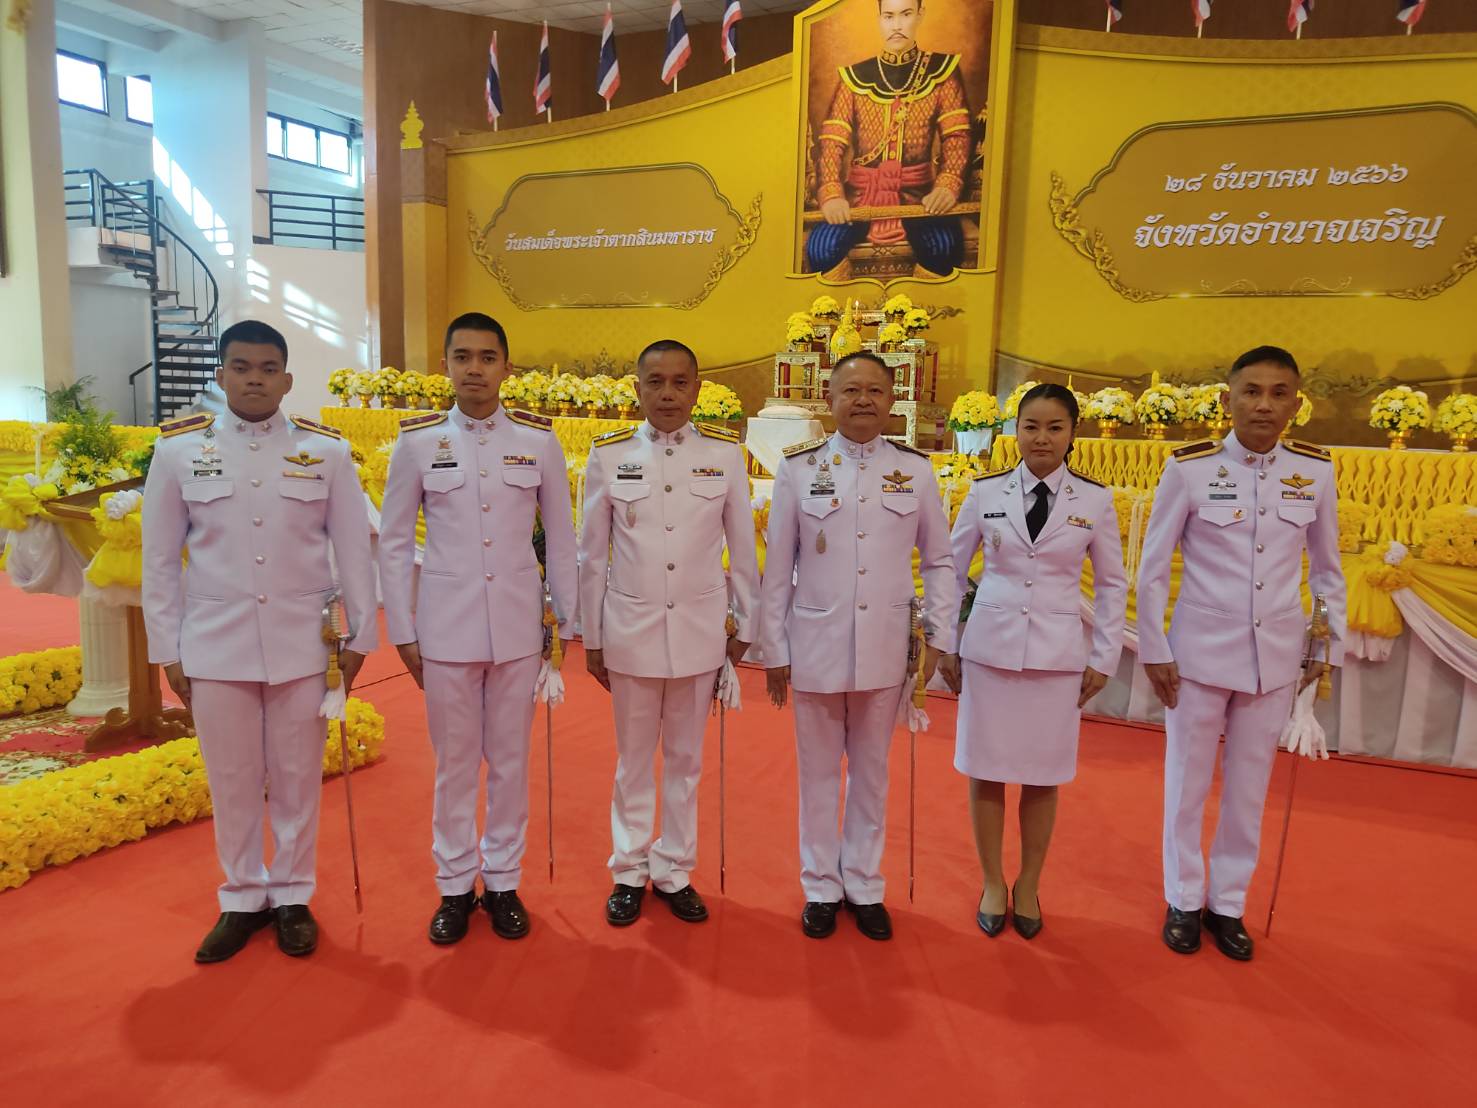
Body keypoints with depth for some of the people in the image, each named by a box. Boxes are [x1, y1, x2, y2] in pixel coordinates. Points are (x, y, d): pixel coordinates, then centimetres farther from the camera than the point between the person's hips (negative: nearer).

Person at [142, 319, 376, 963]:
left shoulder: (326, 450, 0)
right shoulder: (178, 449, 1)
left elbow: (353, 549, 3)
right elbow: (160, 559, 5)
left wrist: (359, 634, 2)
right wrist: (167, 651, 3)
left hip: (301, 645, 0)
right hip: (215, 646, 1)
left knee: (297, 777, 10)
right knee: (232, 780, 11)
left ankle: (293, 896, 28)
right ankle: (243, 899, 29)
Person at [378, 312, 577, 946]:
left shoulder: (539, 440, 1)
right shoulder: (417, 442, 0)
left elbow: (560, 538, 6)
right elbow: (394, 543, 4)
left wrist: (569, 621, 6)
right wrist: (402, 631, 2)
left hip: (518, 628, 1)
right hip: (445, 628, 0)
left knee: (510, 760, 10)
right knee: (454, 763, 10)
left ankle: (503, 880, 27)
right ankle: (455, 885, 27)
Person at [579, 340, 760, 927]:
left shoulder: (726, 453, -2)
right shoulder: (608, 455, -3)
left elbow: (743, 548, 4)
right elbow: (592, 555, 3)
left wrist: (745, 626, 6)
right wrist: (590, 637, 4)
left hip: (700, 631, 1)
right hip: (631, 630, 0)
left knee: (686, 759, 13)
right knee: (634, 759, 13)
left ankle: (674, 871, 29)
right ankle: (629, 871, 29)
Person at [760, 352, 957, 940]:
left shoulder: (915, 470, 0)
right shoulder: (799, 468, -3)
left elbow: (939, 561, 8)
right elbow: (777, 568, 0)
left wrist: (940, 636, 2)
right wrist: (774, 650, 0)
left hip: (885, 648, 1)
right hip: (816, 646, -1)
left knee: (871, 771, 15)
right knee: (818, 772, 13)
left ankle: (864, 886, 32)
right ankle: (821, 887, 30)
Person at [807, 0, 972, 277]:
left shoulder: (942, 70, 6)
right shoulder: (855, 76, 6)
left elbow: (956, 134, 0)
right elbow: (832, 139, 0)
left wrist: (948, 185, -21)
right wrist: (832, 192, -19)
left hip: (917, 193, -1)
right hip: (861, 193, 1)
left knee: (945, 248, -30)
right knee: (821, 246, -26)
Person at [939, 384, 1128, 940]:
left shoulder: (1094, 500, -1)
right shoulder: (986, 492, -1)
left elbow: (1112, 583, 7)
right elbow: (952, 569, 6)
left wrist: (1104, 658, 4)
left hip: (1057, 654, 0)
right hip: (989, 646, 0)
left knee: (1043, 777, 8)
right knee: (986, 771, 7)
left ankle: (1028, 886, 28)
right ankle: (992, 883, 26)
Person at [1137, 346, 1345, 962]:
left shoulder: (1315, 472, -1)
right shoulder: (1190, 468, -9)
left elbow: (1327, 568, 10)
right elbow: (1152, 566, -4)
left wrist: (1332, 646, 9)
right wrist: (1154, 651, -4)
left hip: (1274, 655, 2)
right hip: (1200, 649, -2)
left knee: (1249, 788, 13)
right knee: (1187, 783, 9)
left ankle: (1227, 905, 30)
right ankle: (1184, 901, 28)